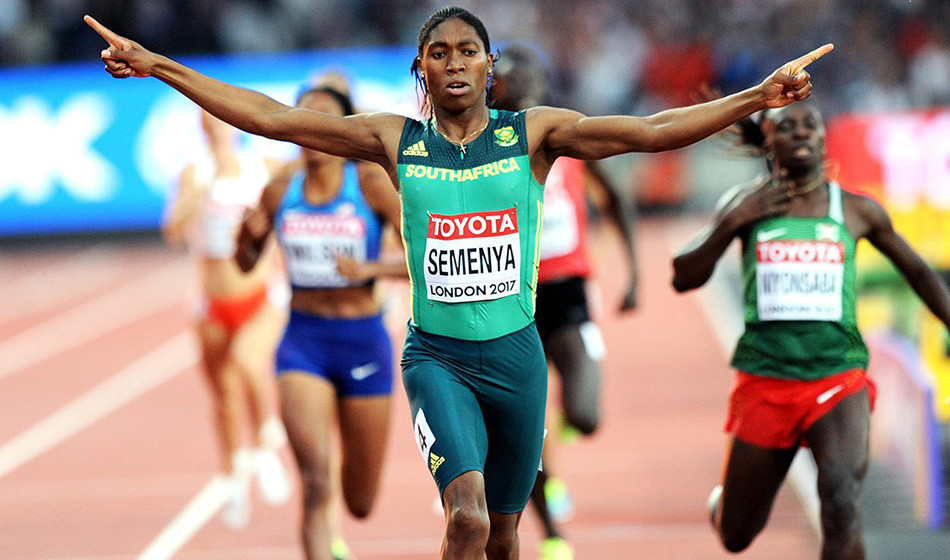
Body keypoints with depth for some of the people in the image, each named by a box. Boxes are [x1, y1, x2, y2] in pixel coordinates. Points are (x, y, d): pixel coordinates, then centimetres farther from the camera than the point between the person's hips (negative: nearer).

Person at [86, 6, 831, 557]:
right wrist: (158, 67, -7)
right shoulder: (396, 140, 0)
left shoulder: (533, 134, -1)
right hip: (437, 355, -1)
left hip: (515, 356, 1)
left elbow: (649, 131, -11)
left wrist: (757, 97, -22)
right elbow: (271, 117, -3)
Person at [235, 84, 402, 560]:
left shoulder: (370, 181, -9)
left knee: (360, 503, 12)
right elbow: (247, 263, 13)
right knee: (314, 477, -21)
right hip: (303, 342, 1)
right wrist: (248, 235, -8)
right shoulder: (280, 191, 0)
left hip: (364, 342, -1)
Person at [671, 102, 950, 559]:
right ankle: (725, 499, 48)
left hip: (839, 378, -1)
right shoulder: (745, 204, 4)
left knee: (840, 500, -28)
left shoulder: (857, 211, 4)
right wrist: (732, 221, -12)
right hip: (764, 379, 1)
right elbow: (684, 278, 1)